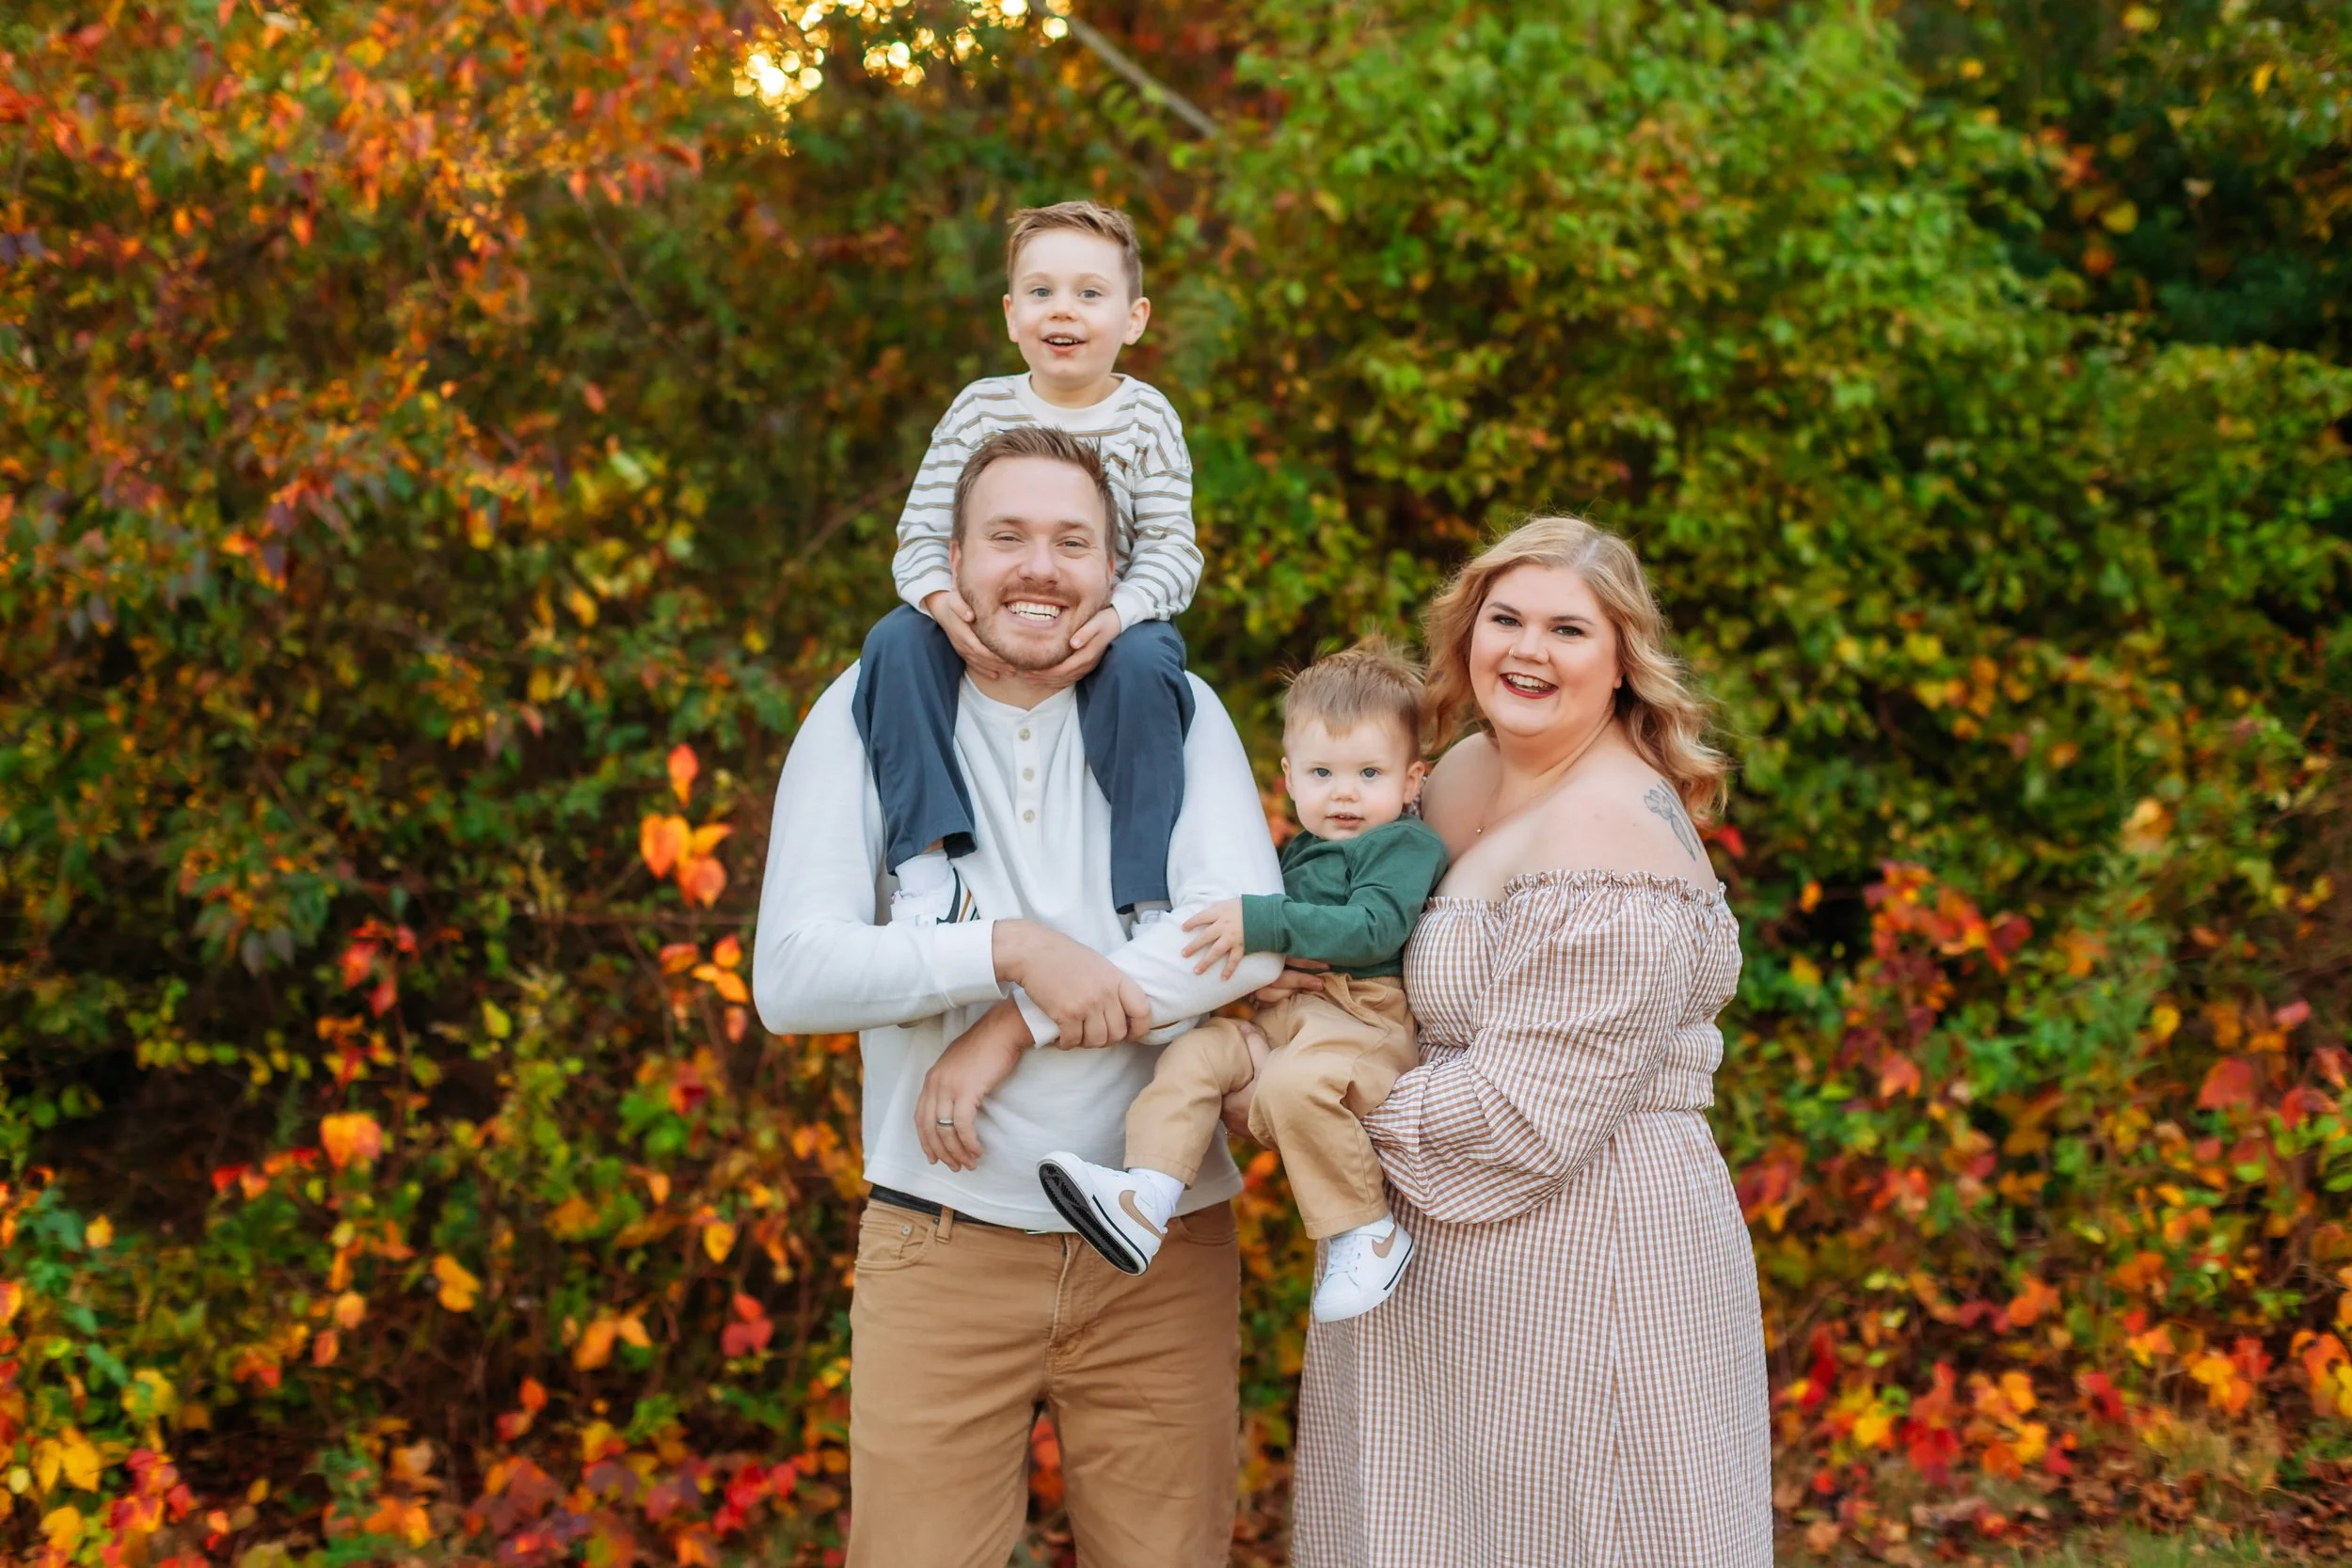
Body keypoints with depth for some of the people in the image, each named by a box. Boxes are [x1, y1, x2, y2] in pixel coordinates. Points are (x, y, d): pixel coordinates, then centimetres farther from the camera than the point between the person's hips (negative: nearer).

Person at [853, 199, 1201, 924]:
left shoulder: (1146, 419, -2)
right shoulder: (980, 409, 2)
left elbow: (1171, 549, -9)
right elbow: (923, 530, -1)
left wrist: (1114, 618, -28)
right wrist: (945, 605, -23)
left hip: (1107, 623, -2)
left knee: (1144, 663, -32)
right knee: (895, 642, -21)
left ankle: (1149, 897, -24)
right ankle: (925, 863, -20)